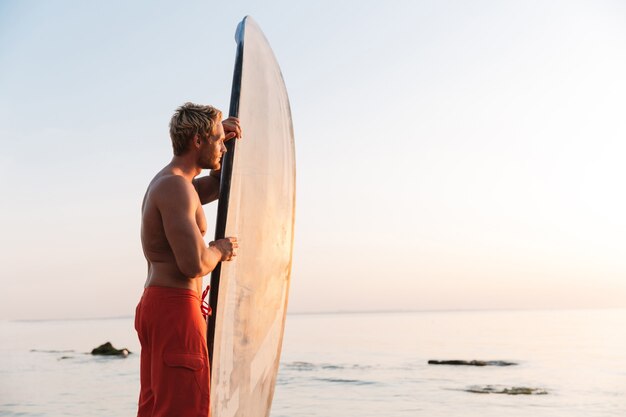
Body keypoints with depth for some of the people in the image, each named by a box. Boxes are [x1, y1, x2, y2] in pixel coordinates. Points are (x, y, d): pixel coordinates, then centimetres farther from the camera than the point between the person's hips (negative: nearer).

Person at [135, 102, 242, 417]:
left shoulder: (165, 182, 17)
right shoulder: (176, 186, -15)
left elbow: (217, 186, 35)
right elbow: (194, 265, -25)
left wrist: (222, 140, 19)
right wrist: (220, 249, -3)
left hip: (155, 305, 11)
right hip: (175, 307, -11)